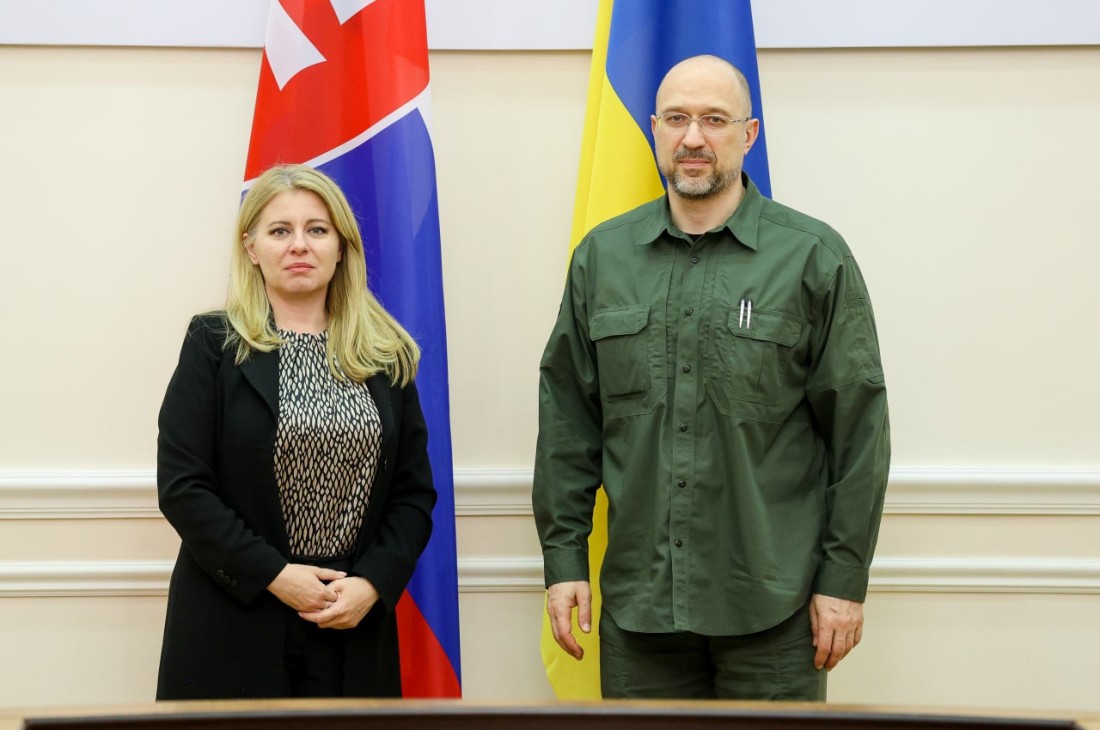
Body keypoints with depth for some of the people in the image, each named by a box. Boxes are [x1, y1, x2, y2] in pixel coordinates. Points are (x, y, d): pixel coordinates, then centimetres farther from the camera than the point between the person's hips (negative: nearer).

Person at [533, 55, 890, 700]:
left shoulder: (814, 257, -1)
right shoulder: (601, 257, 8)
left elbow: (858, 427, -1)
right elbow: (567, 417, 10)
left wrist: (846, 577, -4)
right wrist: (563, 558, 5)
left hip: (773, 604, -2)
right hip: (636, 598, 3)